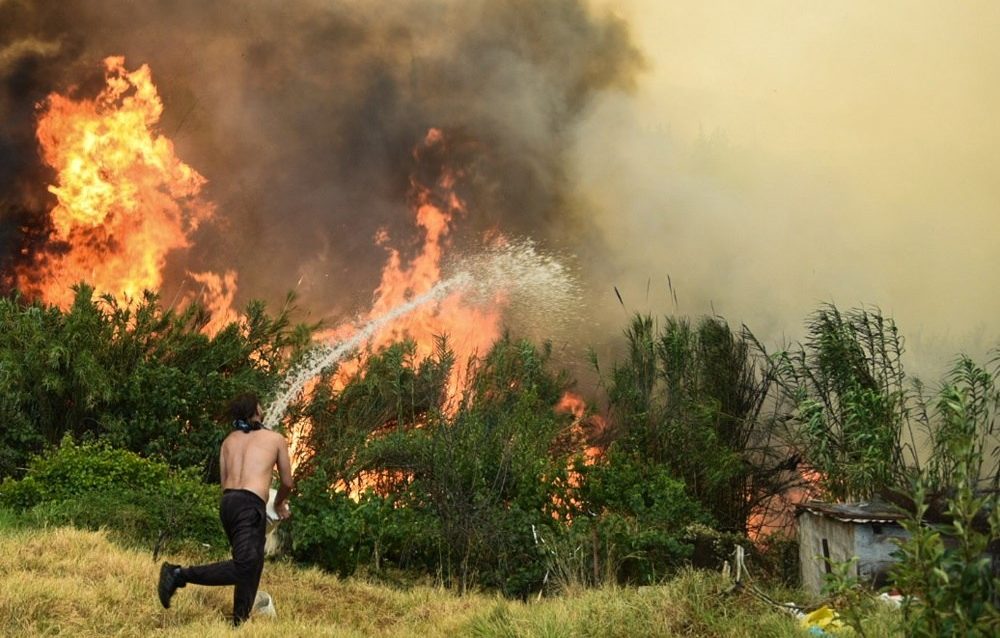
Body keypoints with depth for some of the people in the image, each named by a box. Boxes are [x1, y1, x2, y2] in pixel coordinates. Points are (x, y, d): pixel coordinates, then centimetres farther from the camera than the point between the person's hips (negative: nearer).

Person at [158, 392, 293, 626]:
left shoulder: (229, 440, 22)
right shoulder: (275, 439, 11)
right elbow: (287, 483, 18)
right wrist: (279, 504, 38)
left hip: (227, 502, 7)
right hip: (250, 505, -7)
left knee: (252, 566, 15)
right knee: (243, 568, -17)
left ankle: (239, 623, 14)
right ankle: (179, 574, -25)